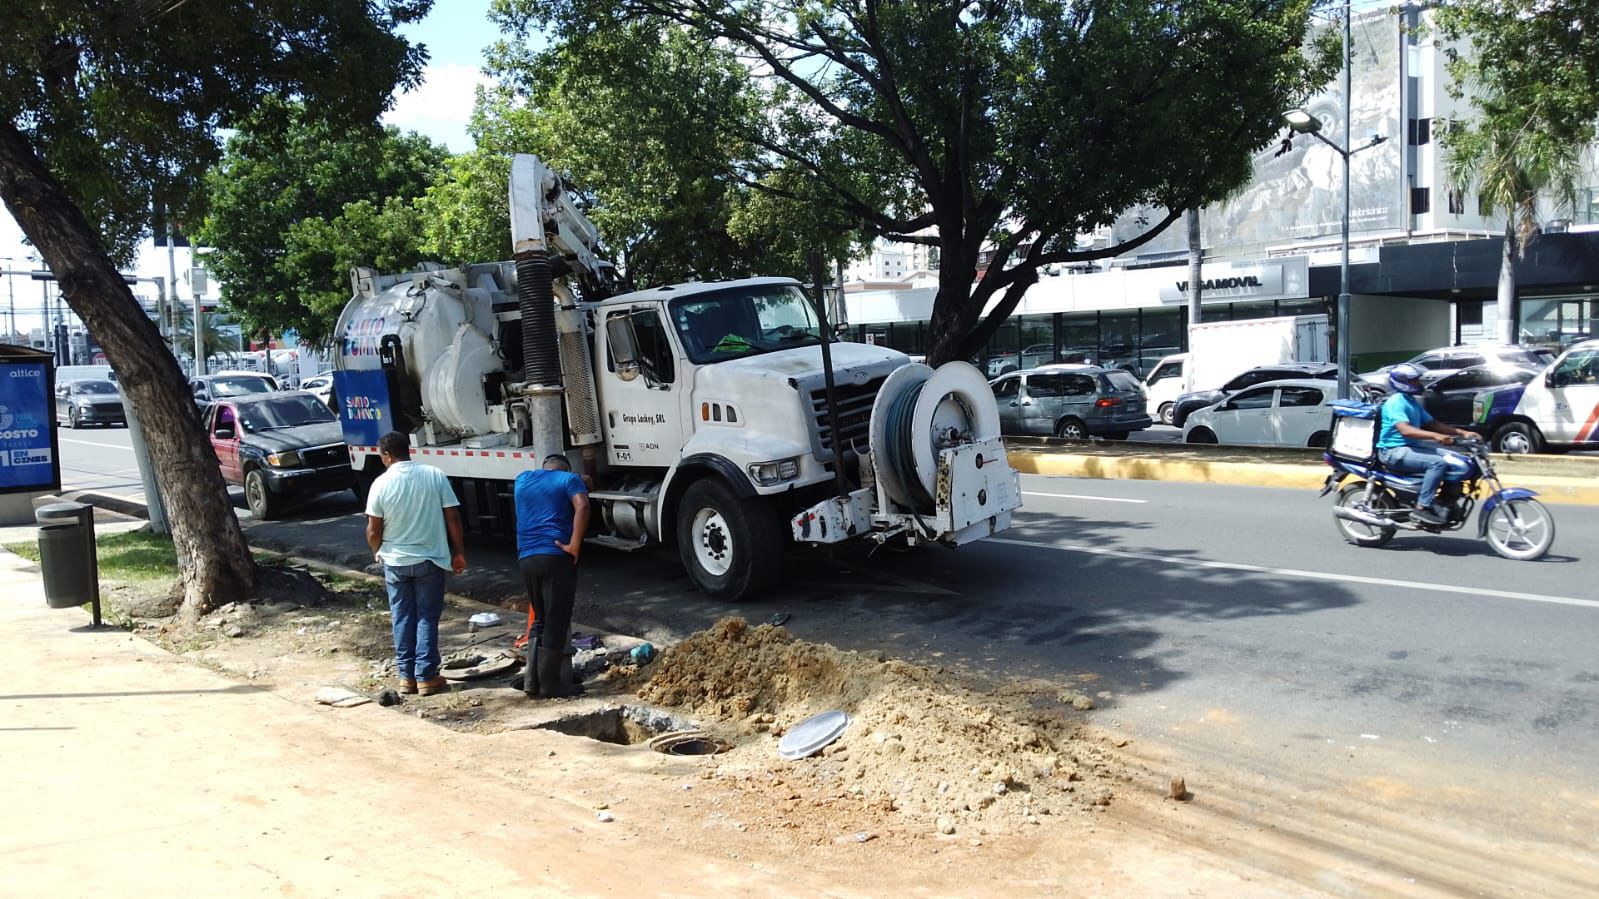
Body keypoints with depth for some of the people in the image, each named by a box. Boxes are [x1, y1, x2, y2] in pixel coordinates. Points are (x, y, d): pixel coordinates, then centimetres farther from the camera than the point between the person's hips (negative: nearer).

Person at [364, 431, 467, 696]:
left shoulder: (381, 484, -8)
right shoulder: (435, 475, -6)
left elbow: (373, 531, -5)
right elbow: (453, 517, -6)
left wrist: (379, 553, 14)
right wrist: (459, 552, 5)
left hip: (395, 562, 0)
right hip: (430, 559, 0)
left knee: (403, 619, 12)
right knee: (427, 619, 6)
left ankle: (406, 676, 16)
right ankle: (426, 677, 6)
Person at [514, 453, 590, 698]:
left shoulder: (522, 479, 21)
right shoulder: (569, 479, 5)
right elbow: (582, 506, -16)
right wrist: (575, 545, -14)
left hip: (526, 557, 5)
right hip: (556, 556, -5)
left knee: (540, 620, 18)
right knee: (556, 623, 2)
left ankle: (532, 680, 13)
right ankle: (549, 683, 7)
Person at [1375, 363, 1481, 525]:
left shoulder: (1414, 402, 17)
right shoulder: (1396, 402, -15)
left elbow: (1432, 423, 17)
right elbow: (1405, 430, -29)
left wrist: (1463, 433, 7)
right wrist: (1435, 436, -41)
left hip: (1412, 446, 10)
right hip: (1395, 451, -10)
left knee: (1457, 461, -1)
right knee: (1438, 463, -28)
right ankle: (1423, 507, -25)